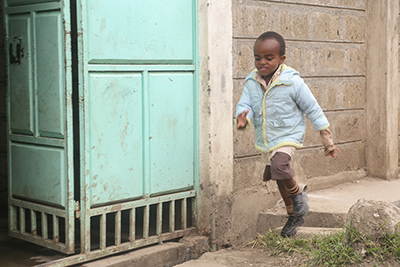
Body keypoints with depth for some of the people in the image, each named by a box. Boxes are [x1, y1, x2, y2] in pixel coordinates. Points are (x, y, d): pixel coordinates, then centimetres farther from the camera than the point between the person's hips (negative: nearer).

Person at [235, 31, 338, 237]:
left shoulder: (292, 82, -18)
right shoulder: (251, 82, -7)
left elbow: (313, 111, -11)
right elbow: (244, 104, -11)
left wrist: (328, 141, -7)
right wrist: (243, 119, -38)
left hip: (288, 137, -6)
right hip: (265, 141, 6)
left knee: (279, 167, -33)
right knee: (279, 180, 20)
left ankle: (298, 195, -2)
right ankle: (294, 216, 43)